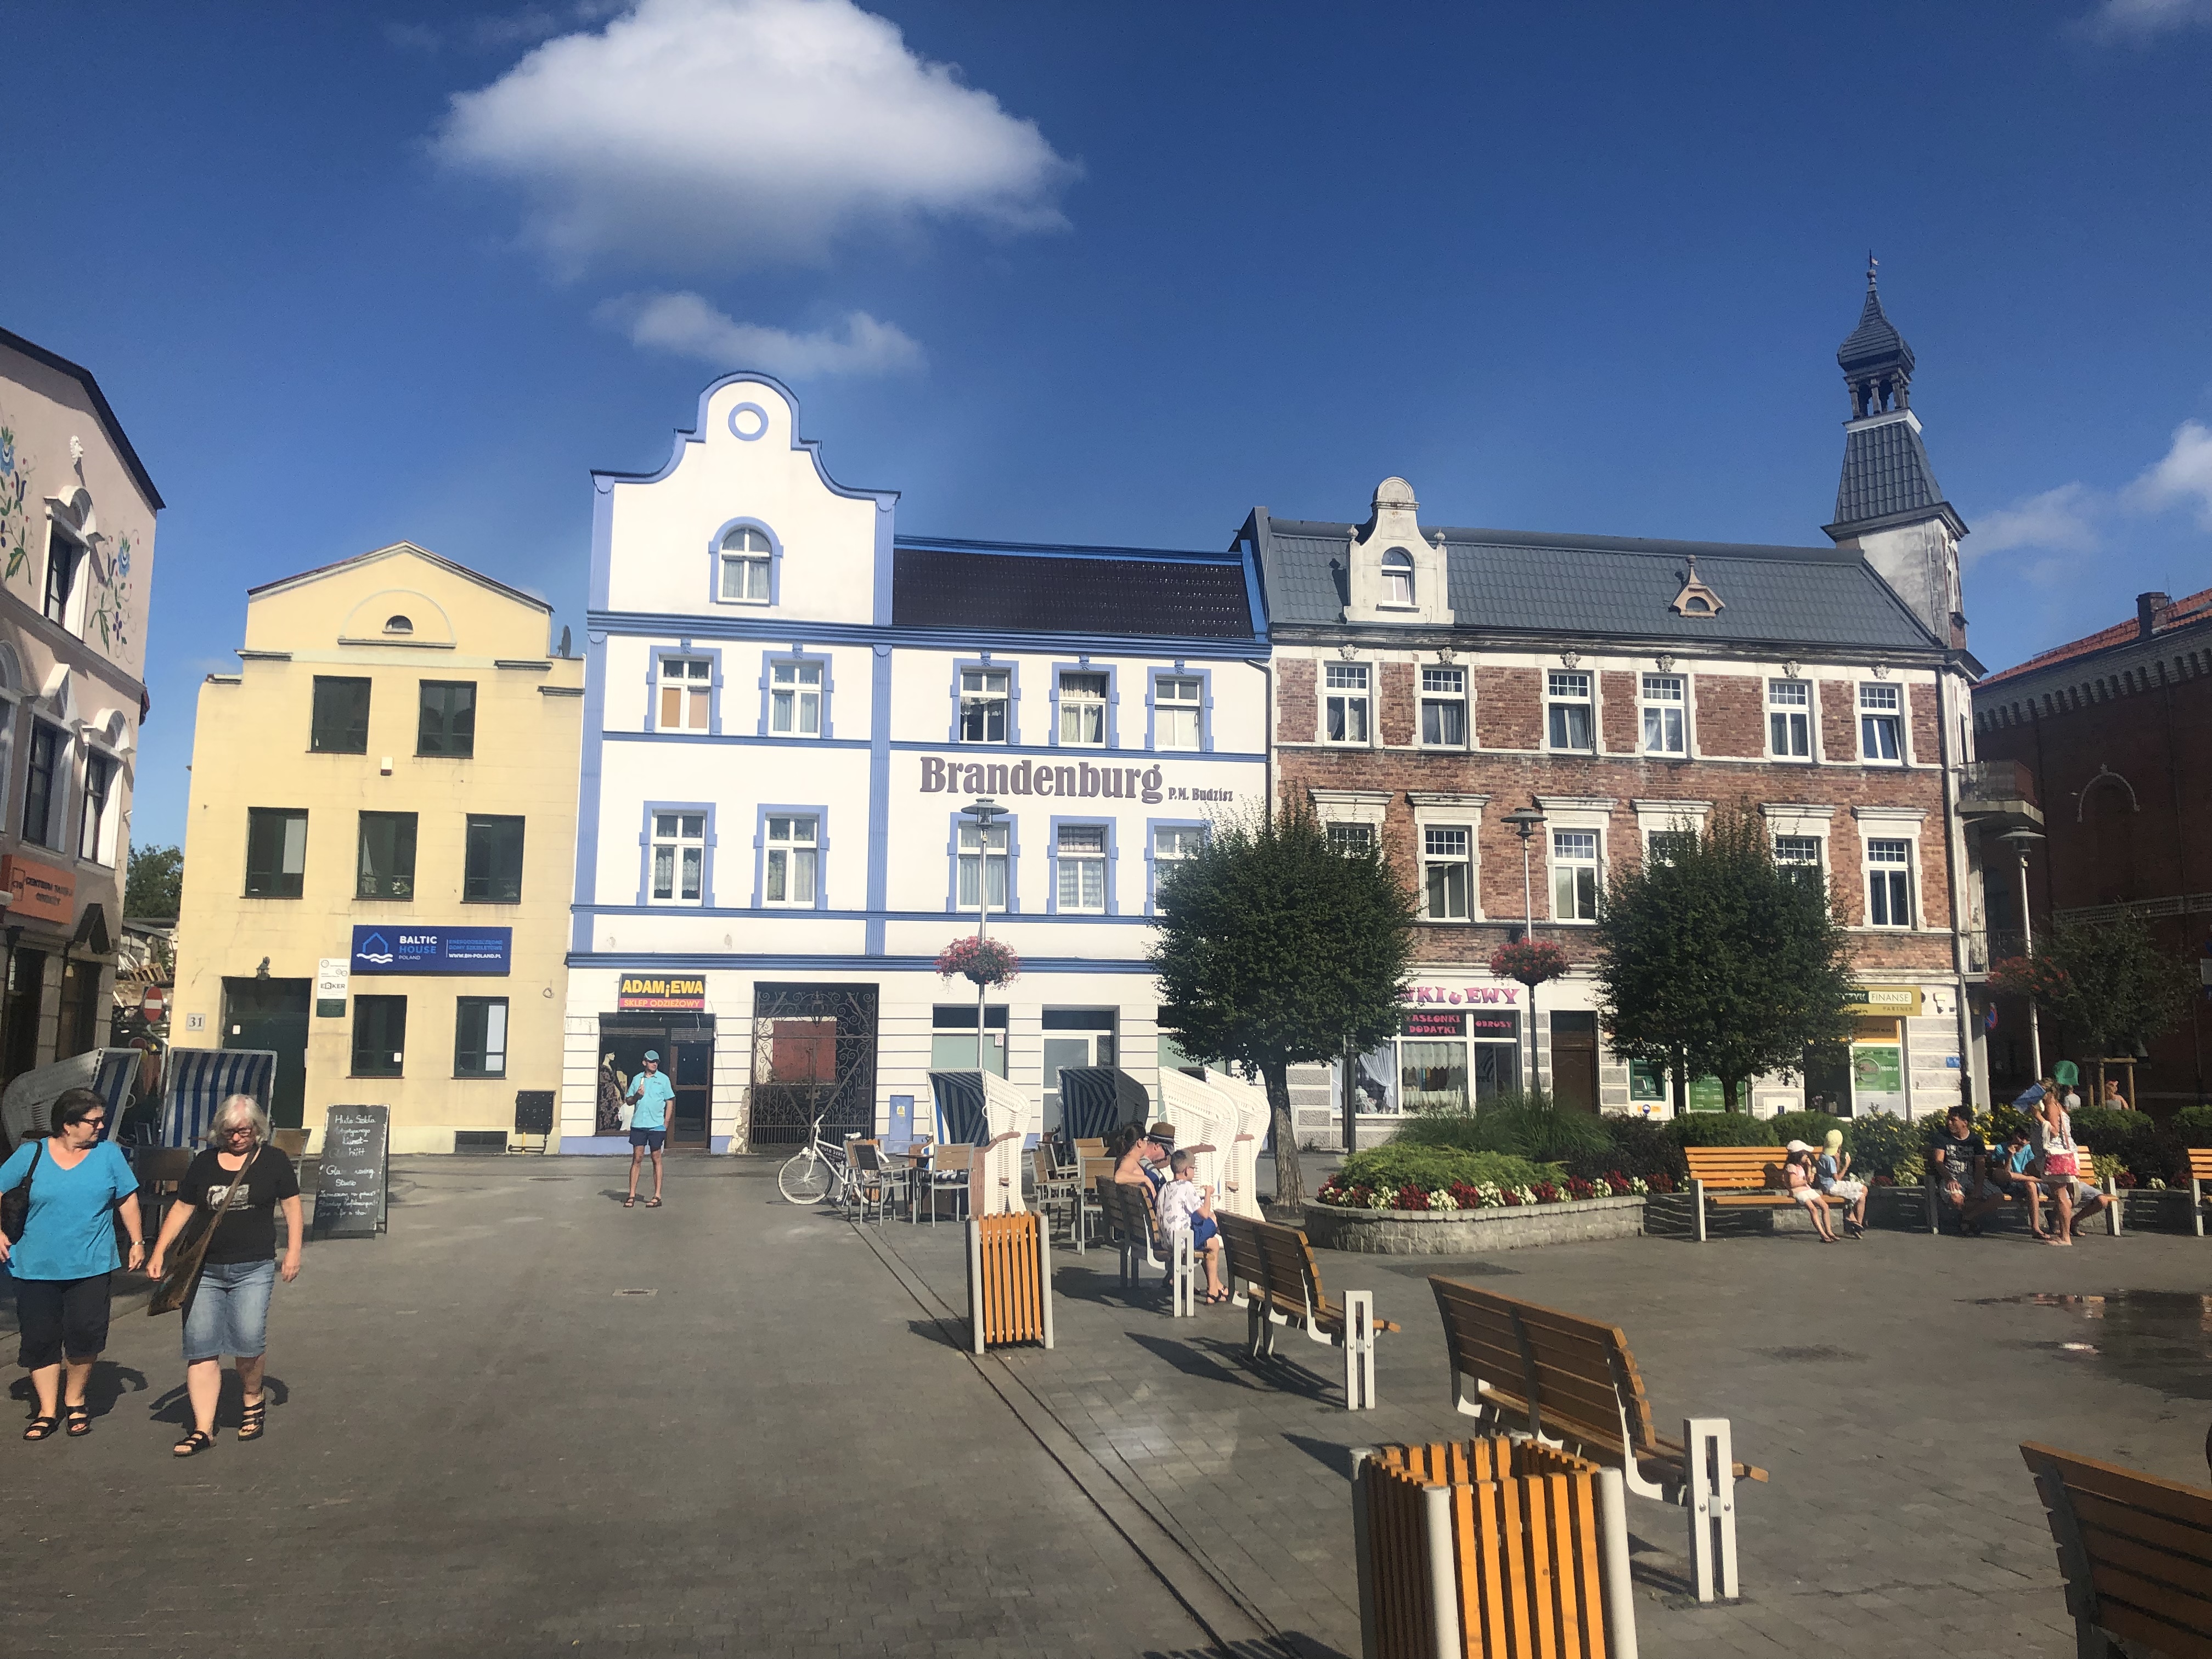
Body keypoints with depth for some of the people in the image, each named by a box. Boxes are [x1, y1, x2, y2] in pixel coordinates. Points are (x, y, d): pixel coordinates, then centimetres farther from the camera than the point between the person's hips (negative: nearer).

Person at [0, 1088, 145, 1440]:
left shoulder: (108, 1153, 0)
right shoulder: (31, 1154, -1)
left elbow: (127, 1199, 8)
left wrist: (137, 1242, 8)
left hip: (90, 1266, 0)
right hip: (36, 1266, 0)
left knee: (85, 1335, -5)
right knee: (40, 1339, 5)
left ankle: (75, 1401, 19)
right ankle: (47, 1411, 19)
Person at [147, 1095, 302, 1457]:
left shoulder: (273, 1161, 3)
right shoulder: (203, 1164, 9)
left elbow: (291, 1205, 6)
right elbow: (181, 1209, 13)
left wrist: (293, 1251, -1)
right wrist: (159, 1252, 4)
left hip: (253, 1270, -3)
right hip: (204, 1270, 3)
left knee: (247, 1338, -15)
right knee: (200, 1347, -2)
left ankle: (254, 1400, 14)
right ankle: (203, 1429, 4)